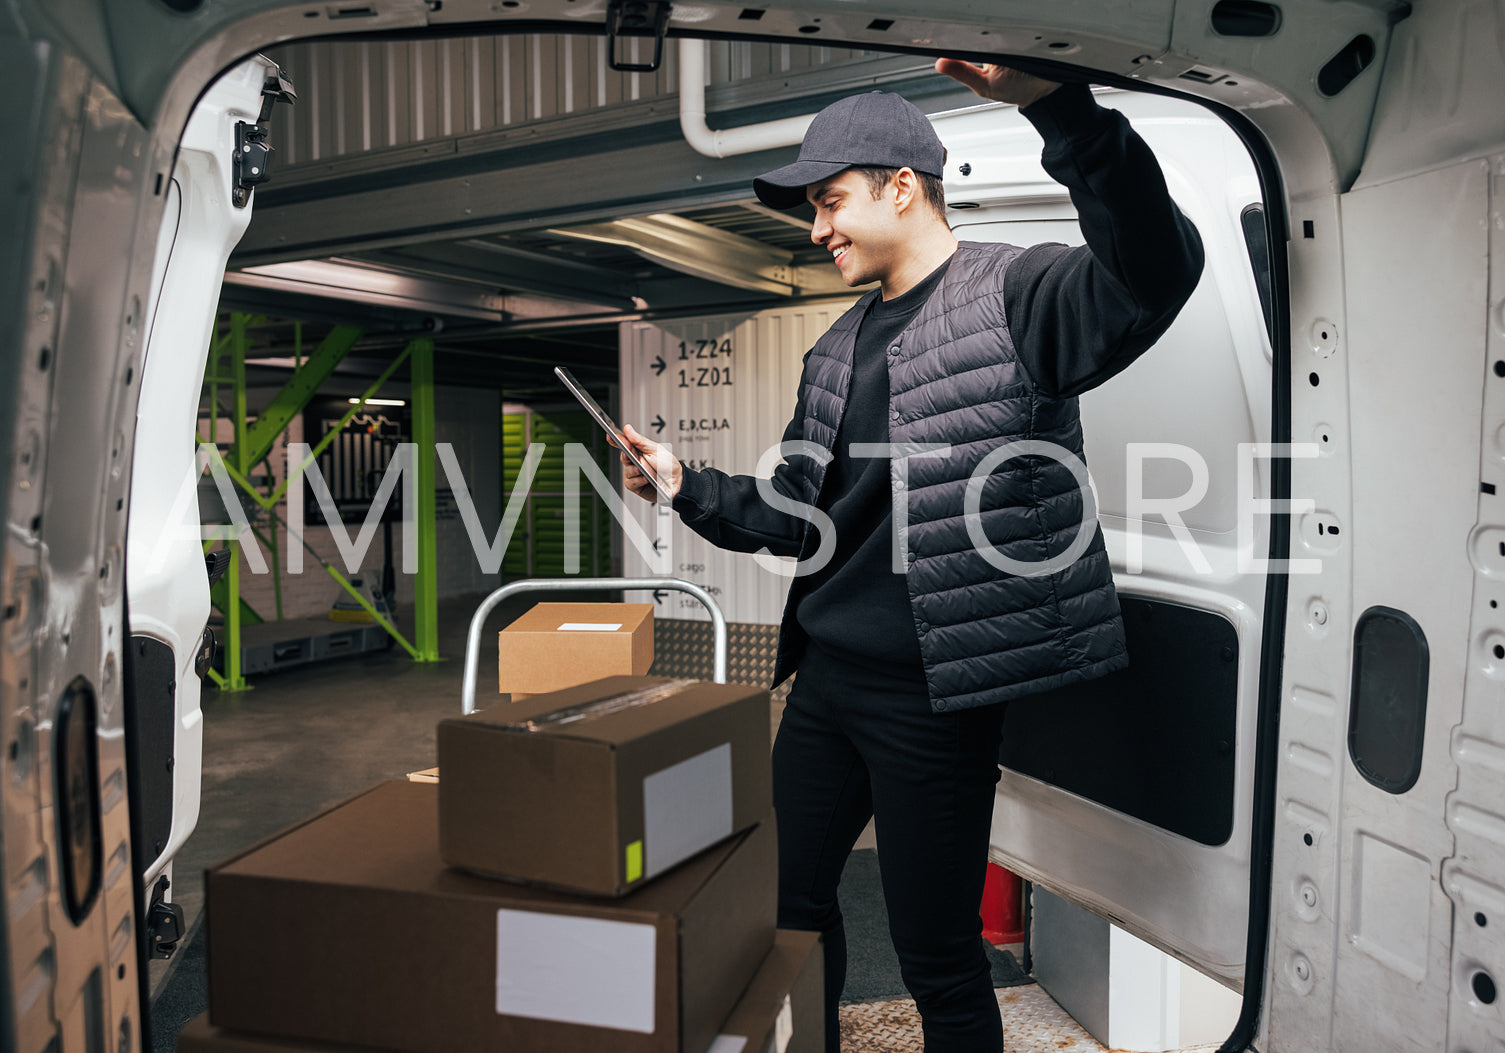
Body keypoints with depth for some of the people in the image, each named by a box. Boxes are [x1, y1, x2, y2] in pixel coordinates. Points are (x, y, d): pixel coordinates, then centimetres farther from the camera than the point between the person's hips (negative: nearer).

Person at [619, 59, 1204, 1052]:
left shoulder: (1013, 295, -9)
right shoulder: (839, 350, 13)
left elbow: (1155, 269, -30)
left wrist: (1058, 103, -40)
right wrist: (687, 486, 5)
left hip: (933, 697, -7)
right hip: (823, 681, 8)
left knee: (938, 959, 7)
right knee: (793, 905, 21)